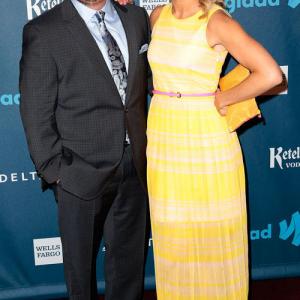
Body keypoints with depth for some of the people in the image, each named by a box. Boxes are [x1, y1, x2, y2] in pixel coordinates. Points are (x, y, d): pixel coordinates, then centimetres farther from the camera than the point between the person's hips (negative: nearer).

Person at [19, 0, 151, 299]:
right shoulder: (43, 31, -12)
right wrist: (54, 170, -11)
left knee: (129, 255, 19)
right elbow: (36, 114, -10)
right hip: (82, 170, -4)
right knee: (80, 259, 16)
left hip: (135, 164, 4)